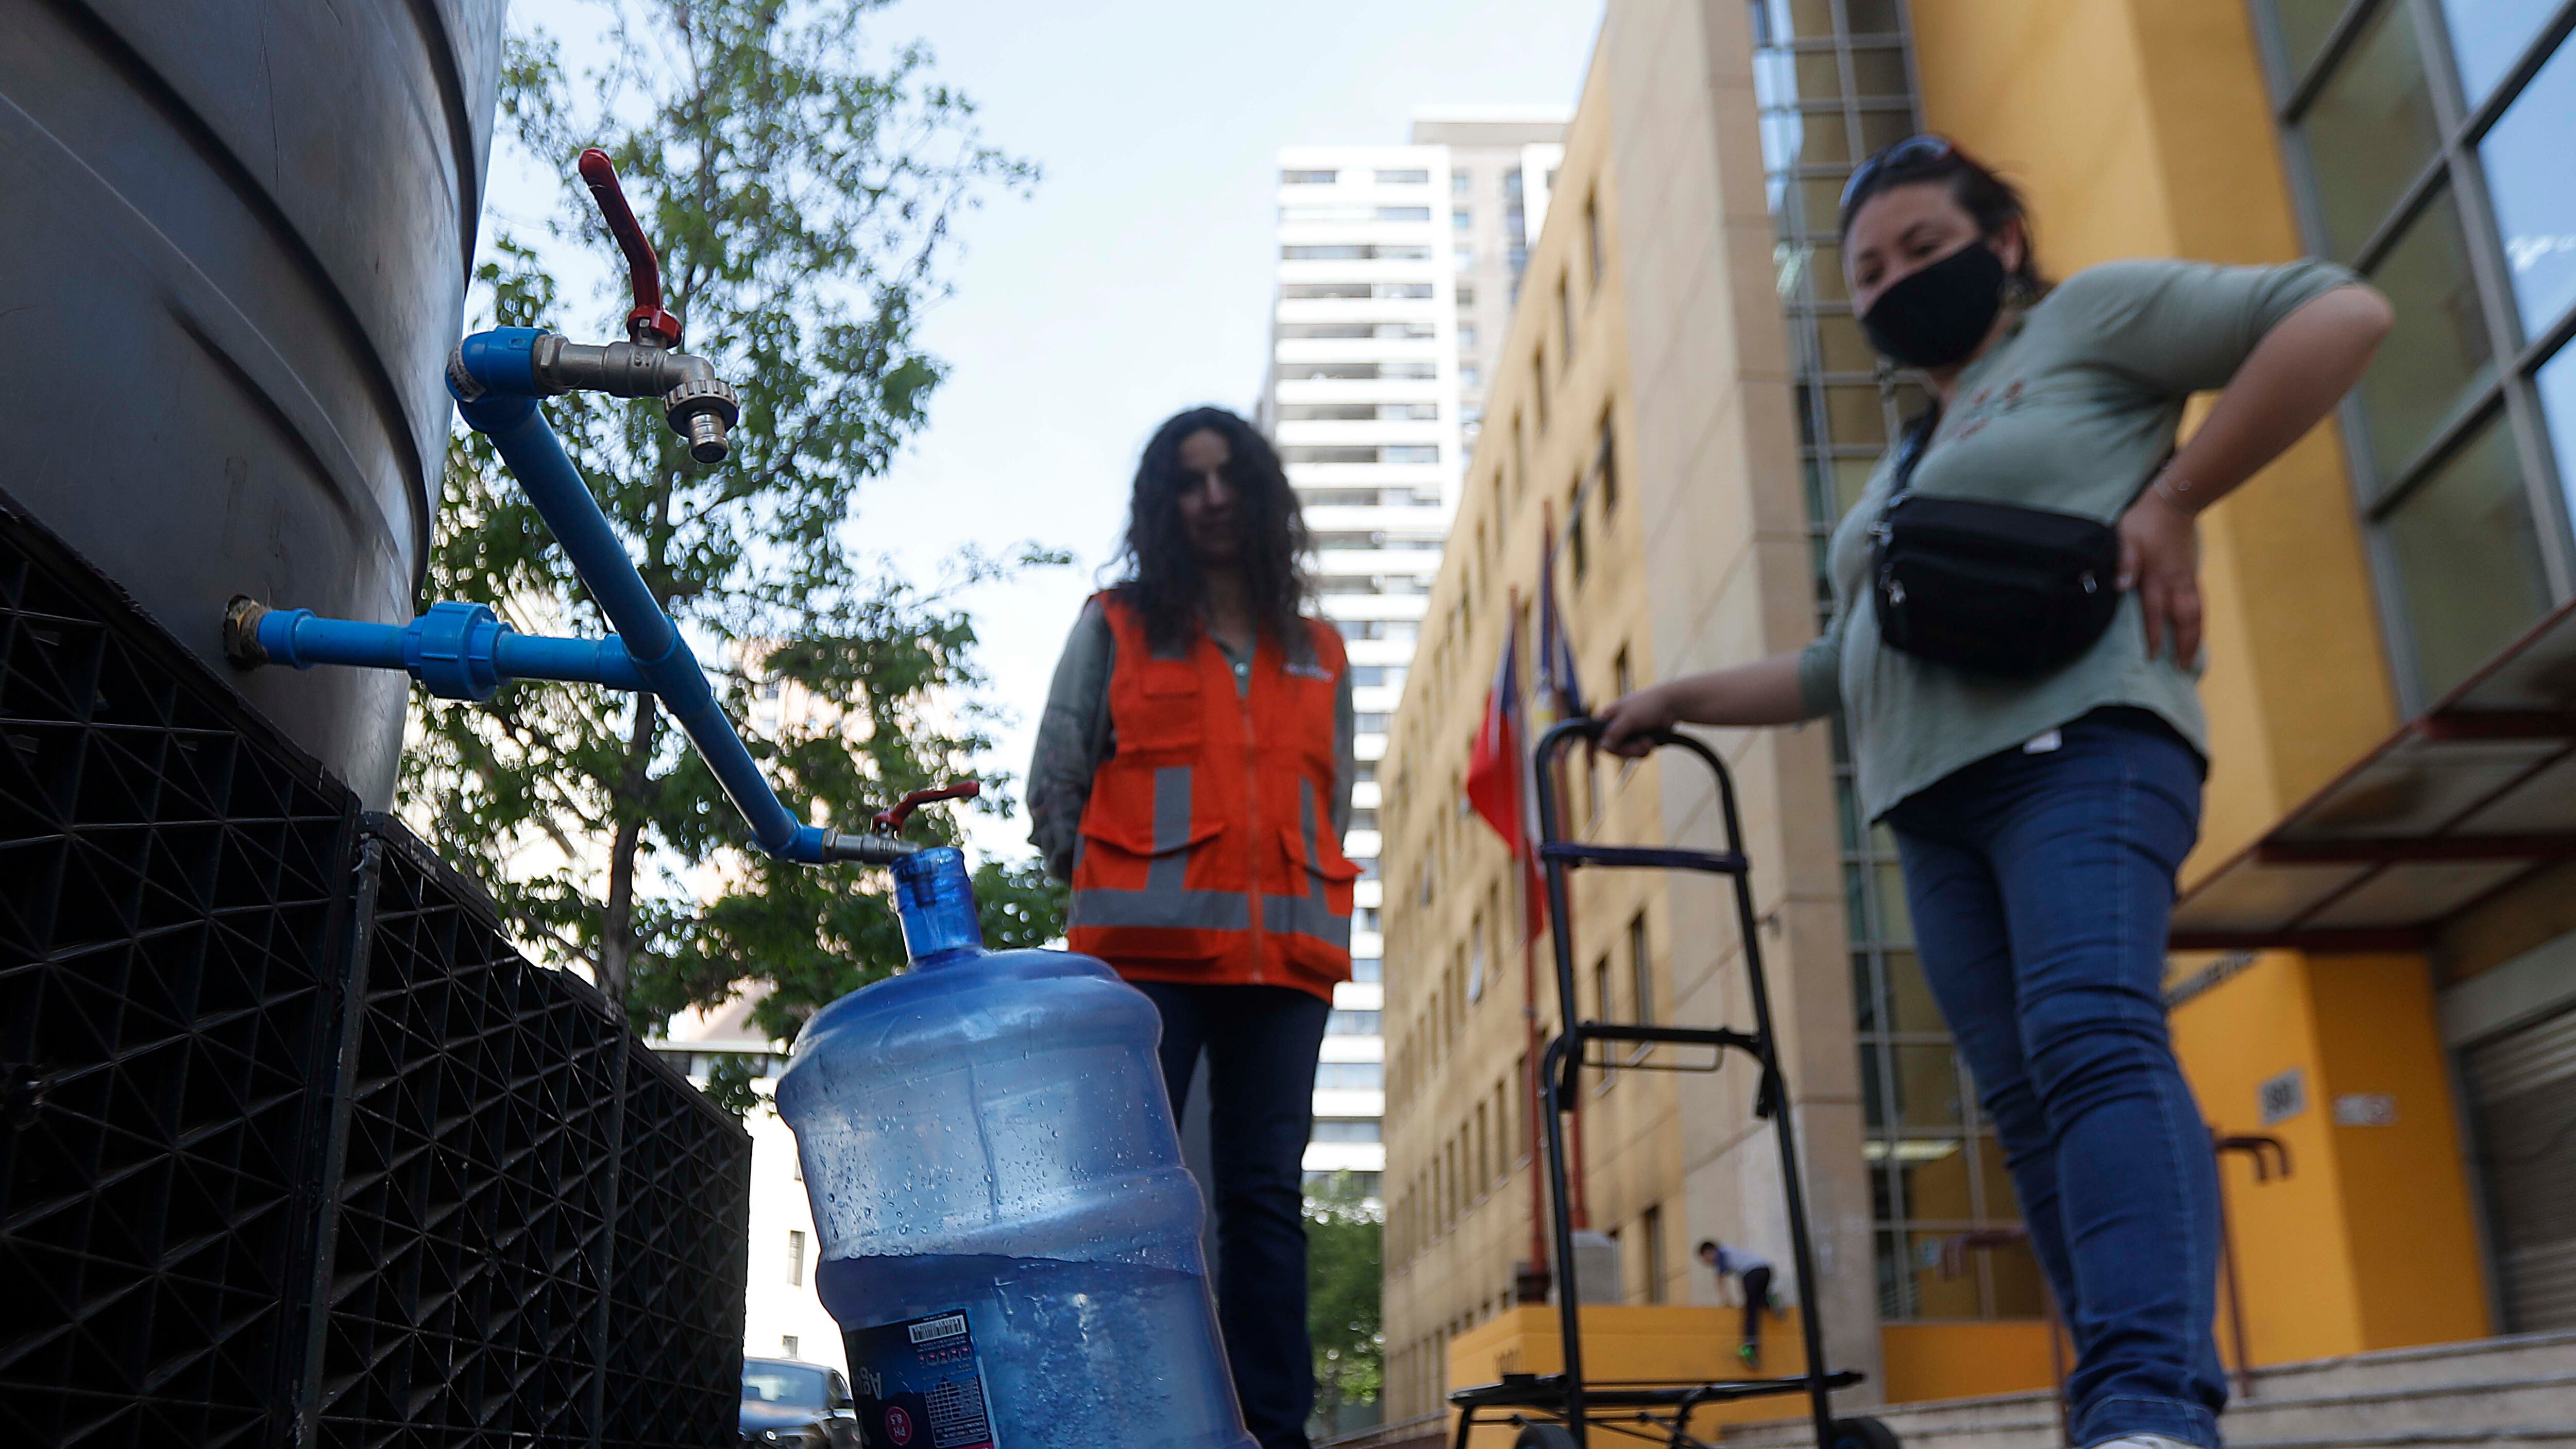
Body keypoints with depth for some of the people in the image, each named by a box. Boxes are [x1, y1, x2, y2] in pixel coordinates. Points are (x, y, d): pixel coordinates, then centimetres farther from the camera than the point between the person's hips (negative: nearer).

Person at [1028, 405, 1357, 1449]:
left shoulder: (1318, 655, 20)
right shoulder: (1116, 628, 12)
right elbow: (1055, 789, 10)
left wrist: (1305, 906, 11)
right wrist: (1114, 894, 5)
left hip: (1285, 958, 3)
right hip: (1149, 950, -3)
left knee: (1267, 1198, 1)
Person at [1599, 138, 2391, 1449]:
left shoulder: (2091, 315, 11)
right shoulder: (1899, 474, 31)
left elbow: (2343, 313, -1)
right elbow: (1838, 671, 36)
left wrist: (2172, 499, -7)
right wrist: (1678, 698, 30)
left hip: (2082, 736, -8)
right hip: (1937, 799, 8)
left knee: (2094, 1039, -26)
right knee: (2027, 1103, -4)